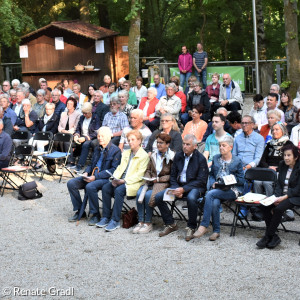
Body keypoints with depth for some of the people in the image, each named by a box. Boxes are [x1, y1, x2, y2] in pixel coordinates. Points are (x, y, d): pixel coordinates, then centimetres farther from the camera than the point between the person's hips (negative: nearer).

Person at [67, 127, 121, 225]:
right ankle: (79, 211, 3)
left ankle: (95, 214, -18)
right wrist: (86, 172, 3)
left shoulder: (115, 150, -7)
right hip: (92, 176, 8)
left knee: (90, 186, -36)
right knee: (71, 183, -8)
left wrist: (95, 176, -20)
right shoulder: (97, 149, 18)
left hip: (106, 178, -8)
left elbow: (114, 170, -15)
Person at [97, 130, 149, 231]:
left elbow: (139, 175, -10)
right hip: (120, 180, 7)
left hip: (133, 183, -7)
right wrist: (115, 178, -3)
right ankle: (106, 217, -12)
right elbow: (120, 167, 18)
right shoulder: (126, 153, 22)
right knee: (105, 188, -18)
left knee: (119, 190, -32)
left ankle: (115, 220, -27)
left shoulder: (144, 156, -3)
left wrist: (125, 181, -19)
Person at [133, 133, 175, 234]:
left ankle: (148, 223, -18)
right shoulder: (154, 155, 15)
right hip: (151, 182, 6)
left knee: (148, 195, -30)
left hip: (164, 183, -5)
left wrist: (158, 179, -12)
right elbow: (148, 170, 21)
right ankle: (141, 221, -18)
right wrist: (148, 178, 0)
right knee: (139, 193, -23)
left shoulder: (172, 157, -3)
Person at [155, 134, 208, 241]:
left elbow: (201, 181, -13)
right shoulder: (178, 156, 8)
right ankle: (170, 224, 3)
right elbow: (173, 176, 13)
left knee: (191, 198, -39)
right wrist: (176, 189, -8)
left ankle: (191, 228, -17)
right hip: (178, 185, 6)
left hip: (194, 186, -6)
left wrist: (183, 189, -22)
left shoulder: (200, 159, -8)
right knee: (158, 197, -13)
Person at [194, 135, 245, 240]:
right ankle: (216, 231, -22)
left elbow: (241, 180, 5)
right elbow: (211, 175, 20)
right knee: (215, 203, -32)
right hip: (217, 189, 4)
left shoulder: (237, 161, 6)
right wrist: (213, 183, 0)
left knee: (210, 194, -32)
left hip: (232, 190, -4)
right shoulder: (216, 158, 17)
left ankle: (204, 226, -32)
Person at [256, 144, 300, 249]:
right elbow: (278, 184, 9)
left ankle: (268, 237, -20)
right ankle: (274, 237, -18)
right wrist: (277, 197, -8)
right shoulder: (282, 165, 10)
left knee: (279, 208, -32)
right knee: (265, 206, -20)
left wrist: (284, 197, -22)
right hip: (282, 195, 6)